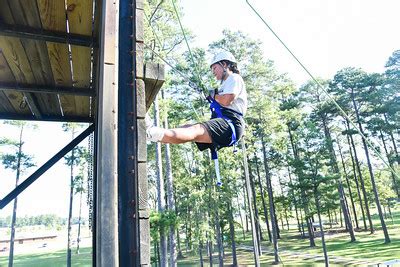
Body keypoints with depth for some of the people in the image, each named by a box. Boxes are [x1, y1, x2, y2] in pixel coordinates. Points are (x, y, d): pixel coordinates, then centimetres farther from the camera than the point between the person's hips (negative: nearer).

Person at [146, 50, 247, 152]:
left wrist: (214, 96, 4)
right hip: (222, 122, 11)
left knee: (195, 131, -32)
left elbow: (225, 101, -15)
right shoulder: (226, 84, 33)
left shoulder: (235, 78, 3)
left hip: (230, 123, -11)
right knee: (188, 128, -6)